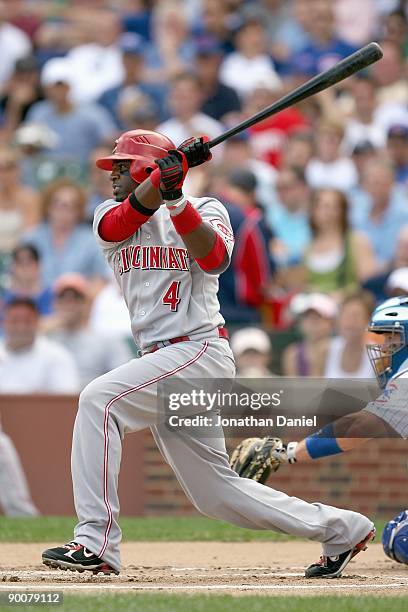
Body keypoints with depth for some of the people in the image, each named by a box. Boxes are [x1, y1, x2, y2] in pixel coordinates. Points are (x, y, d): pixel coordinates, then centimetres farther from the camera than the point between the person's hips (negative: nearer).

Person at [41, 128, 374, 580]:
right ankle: (340, 529, 23)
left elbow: (214, 257, -19)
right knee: (214, 491, 10)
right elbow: (118, 223, -12)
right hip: (163, 363, 7)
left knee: (99, 398, -26)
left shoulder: (205, 210, 3)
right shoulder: (111, 214, 14)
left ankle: (95, 543, -29)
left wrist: (175, 200, -29)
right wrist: (167, 172, -26)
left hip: (200, 351, -7)